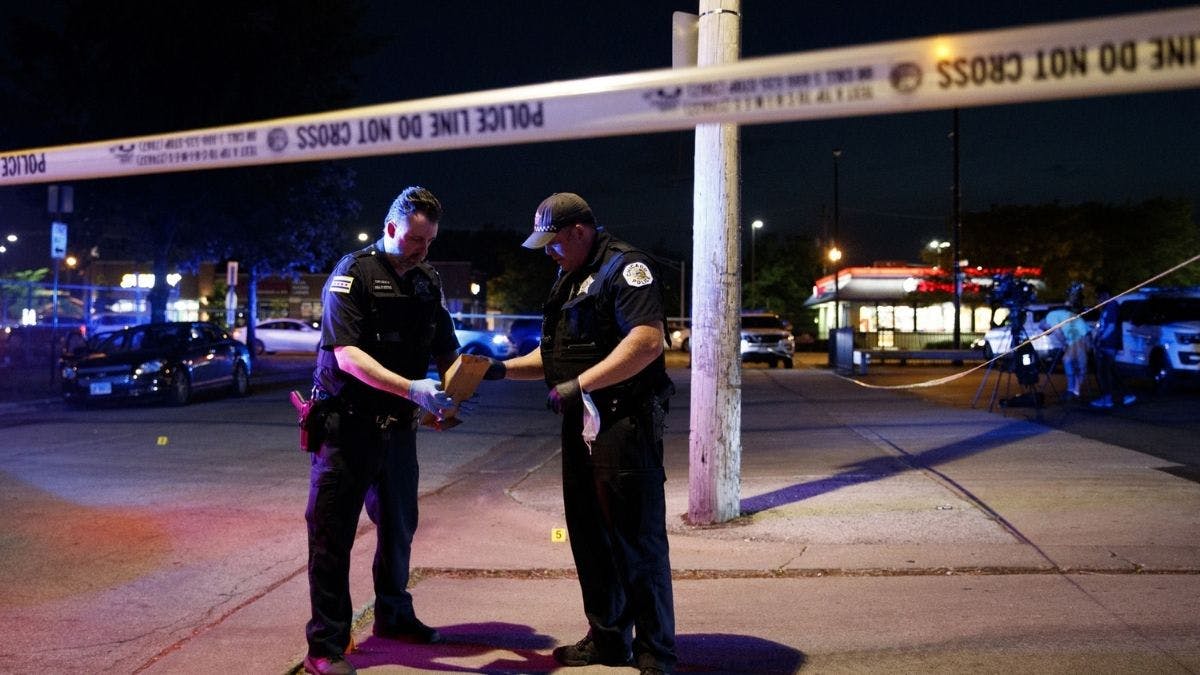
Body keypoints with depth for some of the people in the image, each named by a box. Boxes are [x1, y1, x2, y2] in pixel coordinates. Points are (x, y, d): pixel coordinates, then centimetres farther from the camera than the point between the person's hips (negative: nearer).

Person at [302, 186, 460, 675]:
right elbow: (347, 355, -22)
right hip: (348, 426, -6)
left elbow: (446, 352, 11)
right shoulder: (354, 273, -12)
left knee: (399, 527, 18)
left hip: (398, 427, 7)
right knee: (333, 534, -3)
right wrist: (411, 389, -32)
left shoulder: (428, 283, 8)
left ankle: (394, 616, 36)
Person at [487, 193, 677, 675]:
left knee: (637, 538, -5)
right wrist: (503, 368, 11)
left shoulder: (624, 267, -9)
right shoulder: (570, 279, 20)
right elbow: (553, 356, 26)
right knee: (589, 535, 14)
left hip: (625, 423, -10)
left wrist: (580, 384, -23)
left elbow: (648, 341, -23)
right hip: (581, 424, 10)